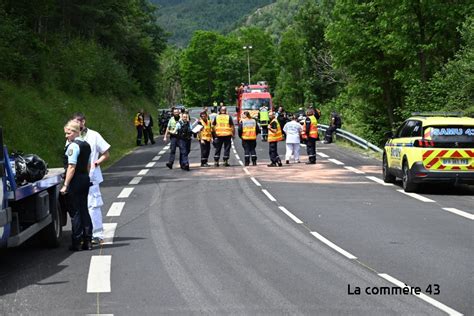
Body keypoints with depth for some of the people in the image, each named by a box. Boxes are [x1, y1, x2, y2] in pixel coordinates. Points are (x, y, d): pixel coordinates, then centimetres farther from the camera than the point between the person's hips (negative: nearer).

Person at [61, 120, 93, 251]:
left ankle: (76, 243, -1)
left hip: (75, 181, -9)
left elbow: (71, 167, -19)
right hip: (85, 179, 9)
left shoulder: (73, 146, -15)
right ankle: (87, 241, 13)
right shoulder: (86, 145, 13)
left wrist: (65, 185, -18)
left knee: (75, 212, -3)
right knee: (84, 210, 13)